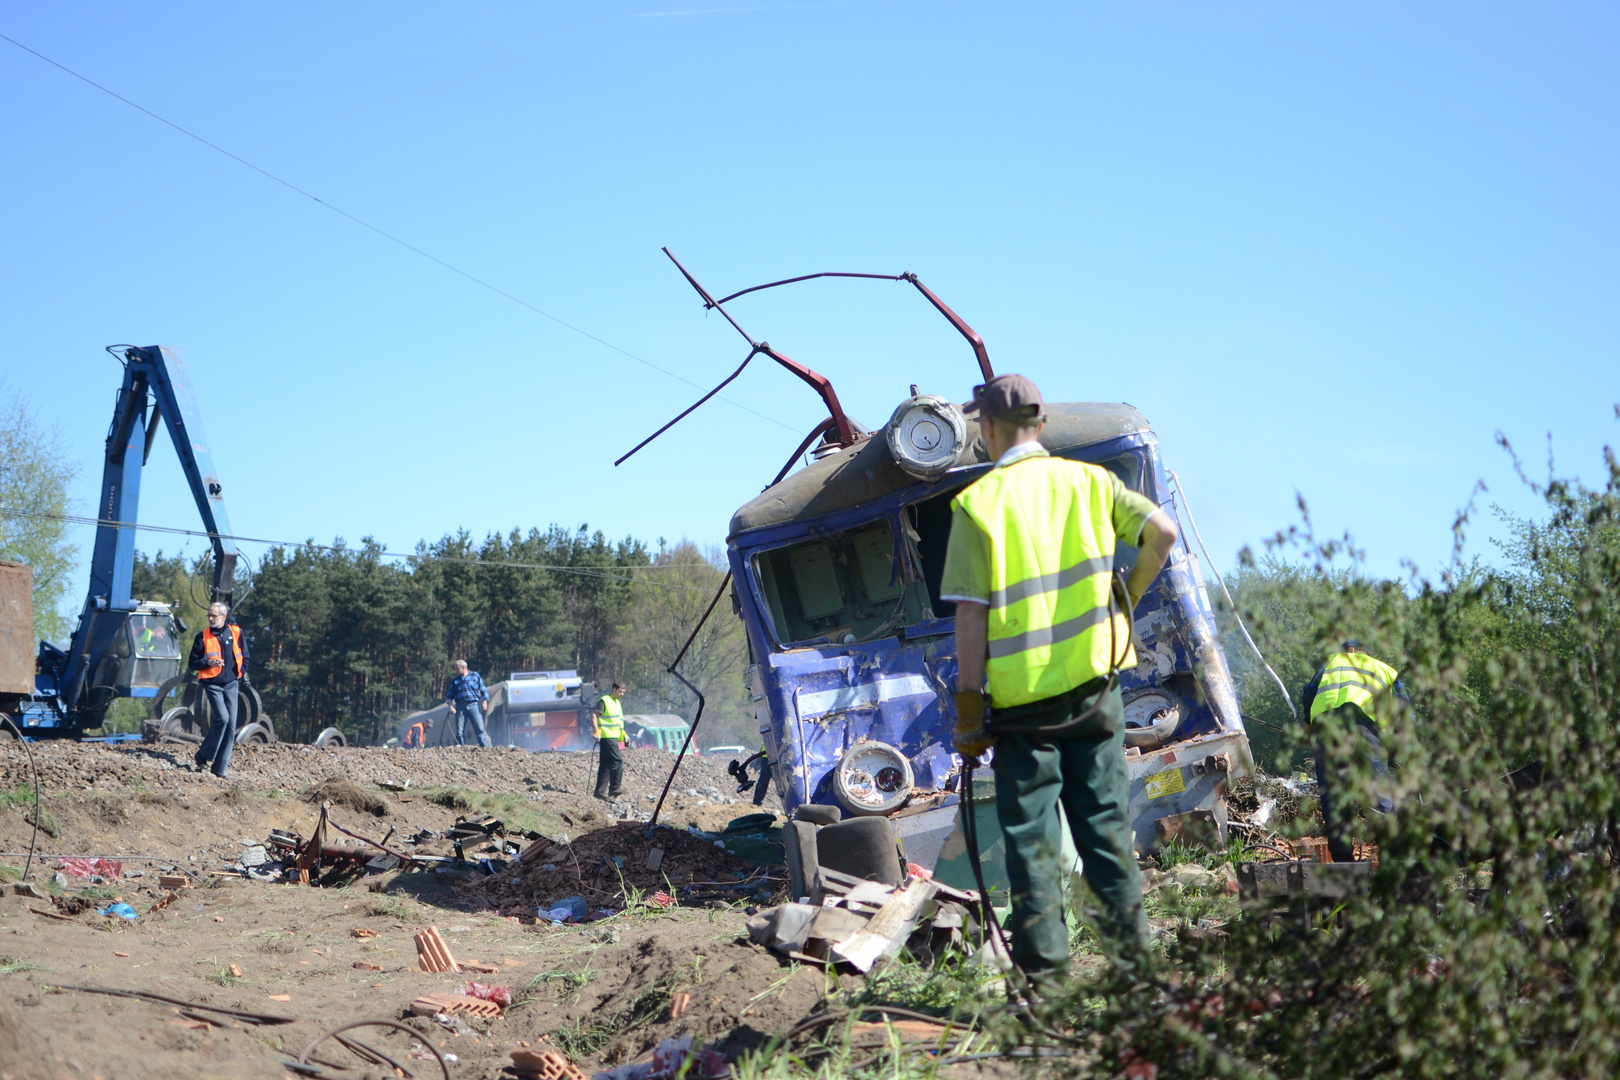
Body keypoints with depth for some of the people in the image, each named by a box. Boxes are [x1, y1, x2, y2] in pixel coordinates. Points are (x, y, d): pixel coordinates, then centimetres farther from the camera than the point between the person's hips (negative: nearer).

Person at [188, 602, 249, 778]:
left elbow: (244, 657, 18)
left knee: (231, 724, -2)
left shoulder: (236, 633, 6)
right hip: (212, 684, -3)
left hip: (231, 684, 3)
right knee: (222, 717, -22)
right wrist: (208, 663, -14)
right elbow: (192, 663, 3)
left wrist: (241, 673, 7)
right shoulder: (203, 637, 0)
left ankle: (220, 768, 3)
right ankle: (204, 756, -5)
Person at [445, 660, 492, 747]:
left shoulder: (475, 675, 11)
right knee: (460, 731, -2)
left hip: (473, 705, -2)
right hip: (460, 707, 2)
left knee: (480, 728, -9)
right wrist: (450, 706, -1)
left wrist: (485, 701, -2)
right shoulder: (455, 680, 15)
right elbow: (450, 694, 14)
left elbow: (483, 689, 11)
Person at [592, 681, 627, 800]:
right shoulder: (604, 701, -8)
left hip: (613, 737, 10)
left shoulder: (617, 702, 21)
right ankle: (614, 789, -13)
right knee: (617, 760, -15)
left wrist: (623, 734, 24)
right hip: (606, 737, -10)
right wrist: (596, 731, -24)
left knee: (606, 764, 8)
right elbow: (593, 715, -16)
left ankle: (600, 791, 10)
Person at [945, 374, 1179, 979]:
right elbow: (1161, 531, -7)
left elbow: (970, 616, -9)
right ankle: (1131, 936, 14)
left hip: (1021, 695, -3)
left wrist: (968, 712, -4)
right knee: (1104, 814, 14)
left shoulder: (978, 503, -6)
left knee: (1030, 832, 4)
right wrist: (1126, 599, 9)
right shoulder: (1089, 481, 5)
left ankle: (1046, 967, 5)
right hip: (1093, 679, 3)